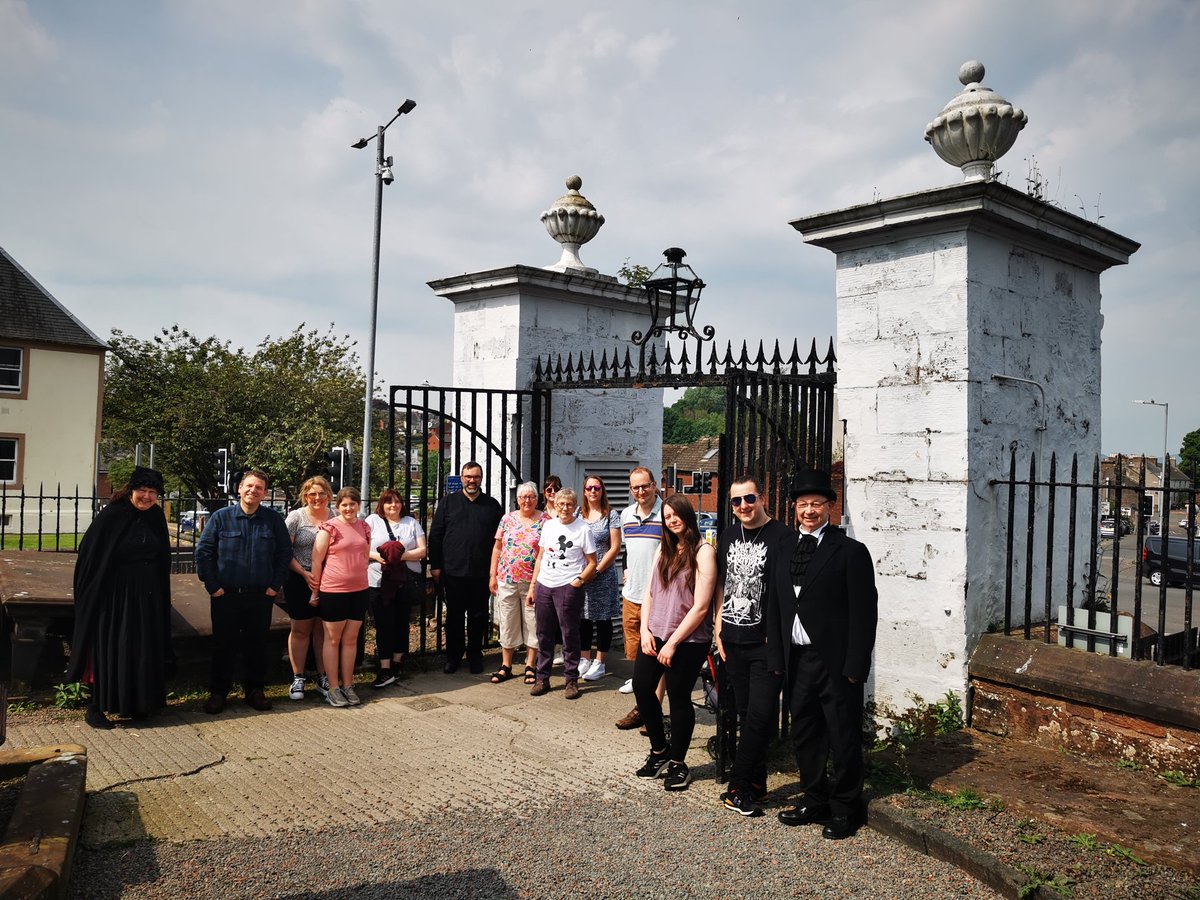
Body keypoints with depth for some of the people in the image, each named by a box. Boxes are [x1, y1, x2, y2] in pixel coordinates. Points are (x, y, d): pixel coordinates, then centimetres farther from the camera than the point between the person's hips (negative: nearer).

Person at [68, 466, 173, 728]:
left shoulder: (156, 517, 4)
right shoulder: (111, 515, -11)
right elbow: (89, 556, -9)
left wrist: (162, 596, 10)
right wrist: (90, 595, -11)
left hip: (147, 597, 5)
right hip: (114, 594, -5)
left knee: (143, 650, 10)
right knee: (108, 651, 1)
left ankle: (137, 704, 23)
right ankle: (95, 707, 13)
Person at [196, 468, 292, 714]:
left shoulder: (273, 519, 2)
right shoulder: (221, 517, -1)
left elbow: (284, 553, 6)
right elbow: (203, 551, 0)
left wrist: (275, 585, 0)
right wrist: (212, 585, -5)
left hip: (261, 596, 1)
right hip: (225, 595, -1)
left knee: (256, 645, 9)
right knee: (223, 645, 7)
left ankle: (255, 690, 22)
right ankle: (218, 692, 19)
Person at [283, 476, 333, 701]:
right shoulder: (296, 517, -3)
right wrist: (304, 574, -13)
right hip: (300, 581, -2)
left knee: (323, 630, 10)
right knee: (300, 630, 7)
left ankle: (323, 677, 19)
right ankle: (298, 679, 16)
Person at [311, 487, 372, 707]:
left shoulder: (365, 527, 8)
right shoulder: (329, 528, -9)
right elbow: (316, 562, -6)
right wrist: (315, 591, -4)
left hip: (359, 590, 5)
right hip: (333, 591, -5)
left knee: (351, 640, 11)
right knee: (333, 640, 6)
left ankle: (348, 685, 20)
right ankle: (334, 689, 13)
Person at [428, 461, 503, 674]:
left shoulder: (492, 505, 6)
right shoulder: (448, 502, 6)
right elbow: (435, 535, 5)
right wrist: (435, 565, 0)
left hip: (481, 574, 0)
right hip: (453, 571, 0)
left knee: (478, 616, 8)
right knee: (454, 616, 8)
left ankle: (475, 656, 21)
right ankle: (453, 655, 21)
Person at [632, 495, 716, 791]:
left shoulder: (703, 551, -11)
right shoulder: (664, 549, 10)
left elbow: (700, 607, -15)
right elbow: (649, 592, 12)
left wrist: (673, 643, -14)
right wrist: (644, 629, -1)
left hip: (687, 639, -6)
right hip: (655, 634, 6)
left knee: (679, 698, 3)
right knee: (641, 686, 6)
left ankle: (678, 764, 21)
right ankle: (659, 751, 27)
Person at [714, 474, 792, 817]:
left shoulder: (782, 537, -9)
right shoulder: (728, 536, 10)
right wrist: (718, 628, 11)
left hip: (767, 644, -6)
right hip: (733, 643, 6)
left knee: (760, 715, -4)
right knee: (745, 714, 13)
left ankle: (738, 788, 7)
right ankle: (755, 783, 24)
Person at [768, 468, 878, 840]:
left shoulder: (850, 551, -8)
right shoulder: (785, 549, 9)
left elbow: (864, 612, -10)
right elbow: (774, 606, 10)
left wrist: (855, 666, -13)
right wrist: (776, 657, 6)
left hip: (836, 662, -5)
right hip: (797, 660, 6)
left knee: (843, 737, 6)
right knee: (804, 734, 15)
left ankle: (846, 808, 22)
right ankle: (814, 800, 31)